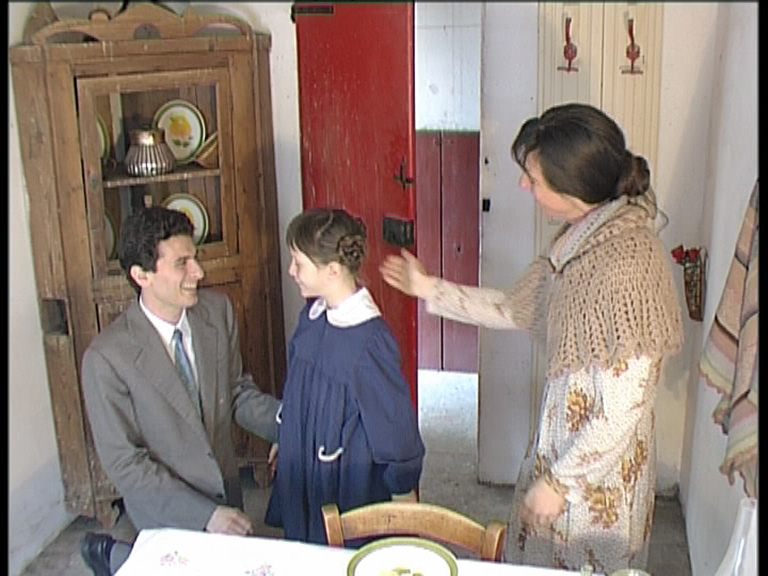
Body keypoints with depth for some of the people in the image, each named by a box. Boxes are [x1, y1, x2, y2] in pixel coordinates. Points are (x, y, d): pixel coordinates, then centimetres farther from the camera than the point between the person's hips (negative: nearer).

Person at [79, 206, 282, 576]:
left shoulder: (217, 310, -11)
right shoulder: (106, 357, -25)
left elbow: (238, 390, 1)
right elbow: (123, 462, -20)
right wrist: (205, 513, -24)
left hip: (226, 492, 5)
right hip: (169, 511, -5)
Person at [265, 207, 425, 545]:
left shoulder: (369, 339, -27)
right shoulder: (311, 316, -4)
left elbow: (396, 424, -19)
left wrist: (404, 497, -11)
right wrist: (283, 441, 22)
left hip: (350, 488, -7)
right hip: (302, 475, 7)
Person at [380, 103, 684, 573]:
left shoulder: (626, 262, -30)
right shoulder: (582, 238, -2)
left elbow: (623, 410, -26)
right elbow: (518, 309, 12)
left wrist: (558, 481, -16)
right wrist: (428, 288, 15)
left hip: (598, 473, -8)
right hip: (562, 442, 8)